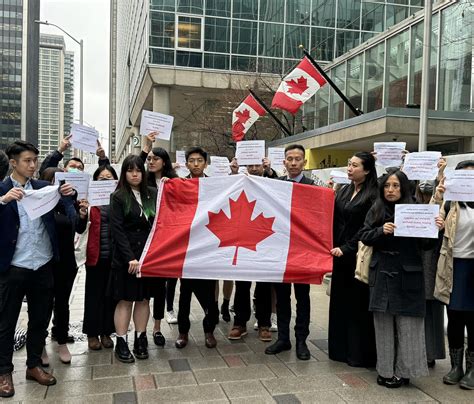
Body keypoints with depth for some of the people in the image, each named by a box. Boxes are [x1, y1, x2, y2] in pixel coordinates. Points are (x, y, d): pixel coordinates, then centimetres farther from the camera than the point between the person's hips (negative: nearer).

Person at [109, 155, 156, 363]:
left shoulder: (153, 194, 7)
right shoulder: (118, 197, -2)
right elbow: (117, 229, -8)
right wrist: (130, 257, -15)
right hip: (125, 256, -3)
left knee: (143, 298, 9)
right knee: (125, 299, 3)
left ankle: (140, 340, 21)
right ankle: (121, 343, 14)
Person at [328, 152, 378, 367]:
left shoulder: (372, 195, -9)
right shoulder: (343, 192, 11)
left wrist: (346, 248, -16)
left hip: (358, 255, -6)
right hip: (340, 253, 7)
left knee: (358, 303, 2)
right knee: (339, 301, 12)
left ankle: (359, 353, 15)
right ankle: (340, 348, 25)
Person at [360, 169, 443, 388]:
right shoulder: (375, 211, 5)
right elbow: (364, 236, 2)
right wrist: (381, 230, -16)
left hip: (407, 276, -2)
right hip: (382, 275, 2)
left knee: (407, 324, 5)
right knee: (383, 323, 9)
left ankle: (403, 371, 19)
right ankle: (385, 369, 21)